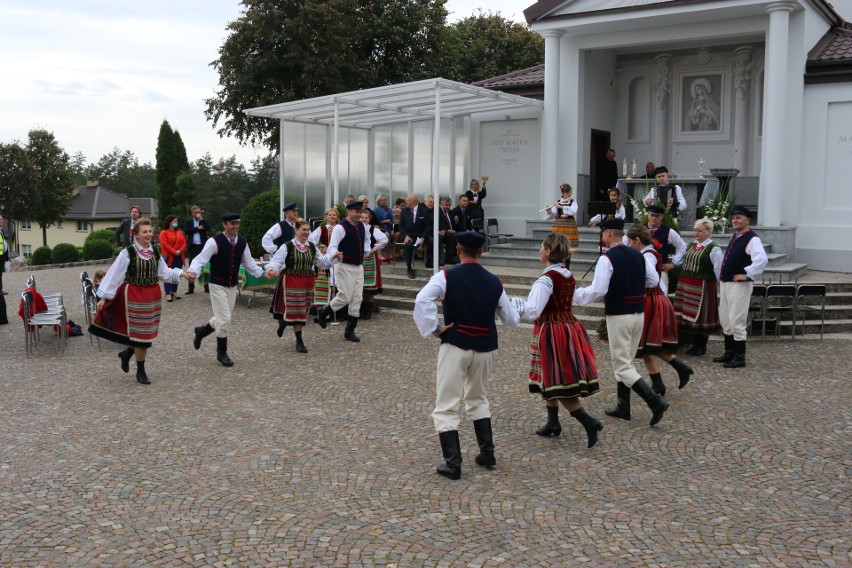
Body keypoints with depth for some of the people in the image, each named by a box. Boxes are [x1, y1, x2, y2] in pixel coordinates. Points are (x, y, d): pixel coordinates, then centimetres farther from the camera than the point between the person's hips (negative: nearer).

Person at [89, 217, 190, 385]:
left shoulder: (155, 252, 4)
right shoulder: (127, 253, -12)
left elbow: (165, 273, 11)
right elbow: (114, 275, -11)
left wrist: (182, 274, -2)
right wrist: (103, 297, -11)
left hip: (153, 296, 5)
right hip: (135, 296, -5)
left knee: (148, 333, 10)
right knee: (140, 333, 1)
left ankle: (127, 354, 38)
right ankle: (140, 371, 16)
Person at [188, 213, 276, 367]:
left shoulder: (242, 242, 0)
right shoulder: (214, 242, -18)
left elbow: (248, 262, 10)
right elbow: (200, 259, -22)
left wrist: (263, 273, -1)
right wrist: (193, 272, -41)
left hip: (232, 286, 6)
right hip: (217, 285, -6)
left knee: (223, 319, 14)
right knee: (224, 319, -8)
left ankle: (202, 331, 42)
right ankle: (222, 353, 10)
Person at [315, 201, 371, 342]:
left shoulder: (362, 226, 9)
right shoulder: (341, 227, -15)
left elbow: (366, 240, 31)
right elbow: (332, 246, -22)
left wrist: (366, 251, 15)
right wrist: (335, 255, -43)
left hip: (358, 266, 7)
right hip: (345, 267, -7)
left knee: (357, 299, 5)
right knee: (345, 297, -9)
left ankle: (350, 331, 12)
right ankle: (322, 312, 18)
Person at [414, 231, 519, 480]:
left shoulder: (447, 276, -8)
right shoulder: (494, 282, 2)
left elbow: (422, 300, -24)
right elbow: (511, 320, 9)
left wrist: (434, 329, -14)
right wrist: (514, 309, 30)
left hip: (455, 346, -4)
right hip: (485, 348, 4)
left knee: (446, 406, 4)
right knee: (477, 398, 26)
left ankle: (452, 462, -3)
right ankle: (487, 454, 27)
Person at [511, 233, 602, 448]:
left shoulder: (546, 279, -19)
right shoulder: (568, 275, 7)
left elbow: (532, 312, -24)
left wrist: (512, 302, -9)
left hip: (552, 332, -9)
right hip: (570, 326, 9)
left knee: (557, 385, -3)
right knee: (552, 381, 20)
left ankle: (589, 422, -8)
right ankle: (553, 423, 28)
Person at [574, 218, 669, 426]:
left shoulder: (607, 258, -14)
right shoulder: (637, 255, 8)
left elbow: (597, 290, -20)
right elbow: (654, 281, 15)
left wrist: (574, 295, -8)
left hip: (619, 315, -8)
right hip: (639, 313, 8)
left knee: (622, 366, -2)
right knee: (625, 360, 18)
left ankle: (655, 401, -12)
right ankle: (623, 406, 23)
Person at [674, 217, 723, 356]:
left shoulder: (713, 249, -7)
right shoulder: (691, 245, 14)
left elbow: (718, 271, -7)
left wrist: (721, 286, -7)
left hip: (703, 286, -7)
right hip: (686, 285, 7)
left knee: (701, 315, 0)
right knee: (689, 314, 9)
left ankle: (702, 346, 13)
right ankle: (695, 344, 22)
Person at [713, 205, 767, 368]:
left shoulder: (752, 239, -14)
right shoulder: (735, 237, 14)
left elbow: (762, 259, -29)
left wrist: (747, 274, -23)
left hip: (739, 285, -10)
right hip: (725, 283, 10)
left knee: (737, 321, -6)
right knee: (725, 319, 16)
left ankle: (739, 357, 3)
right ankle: (729, 352, 27)